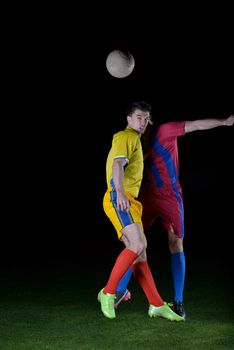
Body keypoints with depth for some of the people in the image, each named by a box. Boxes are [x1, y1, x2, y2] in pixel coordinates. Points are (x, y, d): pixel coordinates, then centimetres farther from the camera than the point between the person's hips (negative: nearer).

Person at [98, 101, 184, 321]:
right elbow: (117, 164, -20)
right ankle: (108, 292, -15)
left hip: (129, 201, 10)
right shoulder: (125, 136, -4)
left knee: (139, 252, 6)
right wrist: (120, 194, -35)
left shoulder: (135, 139, 27)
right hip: (119, 199, -10)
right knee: (138, 245, -23)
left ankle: (157, 305, 6)